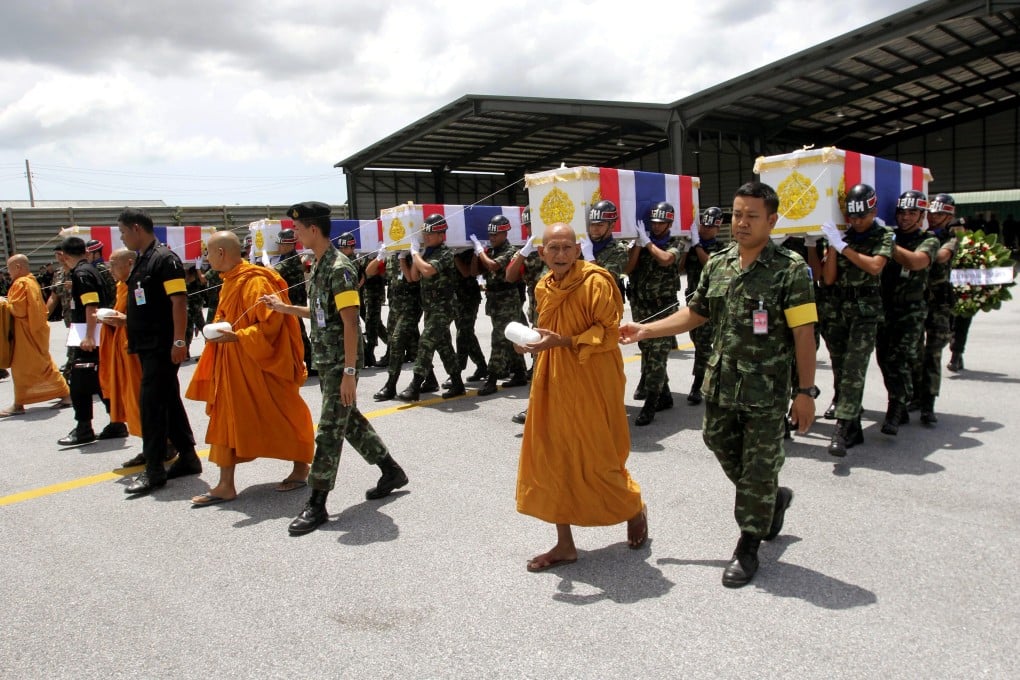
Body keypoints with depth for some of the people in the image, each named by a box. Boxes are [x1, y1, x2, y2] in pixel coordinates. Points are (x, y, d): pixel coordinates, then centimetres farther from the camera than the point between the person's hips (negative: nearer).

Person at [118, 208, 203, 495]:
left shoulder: (165, 258, -12)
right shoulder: (141, 260, 15)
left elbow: (179, 301, -19)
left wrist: (178, 341, -23)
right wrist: (127, 327, 19)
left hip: (162, 345, -9)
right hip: (146, 344, 9)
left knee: (151, 403, -7)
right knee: (168, 401, 13)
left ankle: (154, 470, 0)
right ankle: (188, 457, 22)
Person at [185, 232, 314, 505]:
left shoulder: (255, 282, -18)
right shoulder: (230, 281, 10)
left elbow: (271, 322, -22)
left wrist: (237, 336, -25)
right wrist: (219, 330, 5)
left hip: (261, 363, -9)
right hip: (233, 364, 9)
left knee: (281, 415, 4)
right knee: (228, 418, 7)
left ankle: (301, 469, 22)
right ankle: (225, 485, 12)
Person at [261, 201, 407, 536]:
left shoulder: (340, 268, -17)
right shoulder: (319, 266, 11)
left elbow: (349, 322, -20)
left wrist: (349, 372, -21)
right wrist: (284, 307, 16)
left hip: (341, 362, -10)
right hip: (325, 360, 10)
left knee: (329, 430, -4)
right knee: (349, 420, 17)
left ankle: (316, 505, 5)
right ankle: (391, 471, 32)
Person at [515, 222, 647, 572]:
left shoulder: (596, 282, -14)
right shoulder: (544, 287, 9)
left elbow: (608, 332, -16)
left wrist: (562, 341, -25)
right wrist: (536, 342, 0)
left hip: (591, 384, -7)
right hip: (553, 384, 7)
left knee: (597, 458, 3)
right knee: (553, 459, 7)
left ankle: (635, 509, 35)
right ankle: (564, 544, 19)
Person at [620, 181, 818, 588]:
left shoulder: (790, 269, -10)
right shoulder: (717, 265, 5)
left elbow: (804, 333, -12)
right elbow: (694, 314, 15)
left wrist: (806, 391, -15)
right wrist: (644, 331, 11)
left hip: (767, 392, -5)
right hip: (720, 385, 6)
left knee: (758, 467, 6)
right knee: (726, 452, 17)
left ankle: (748, 545, 23)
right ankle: (774, 499, 45)